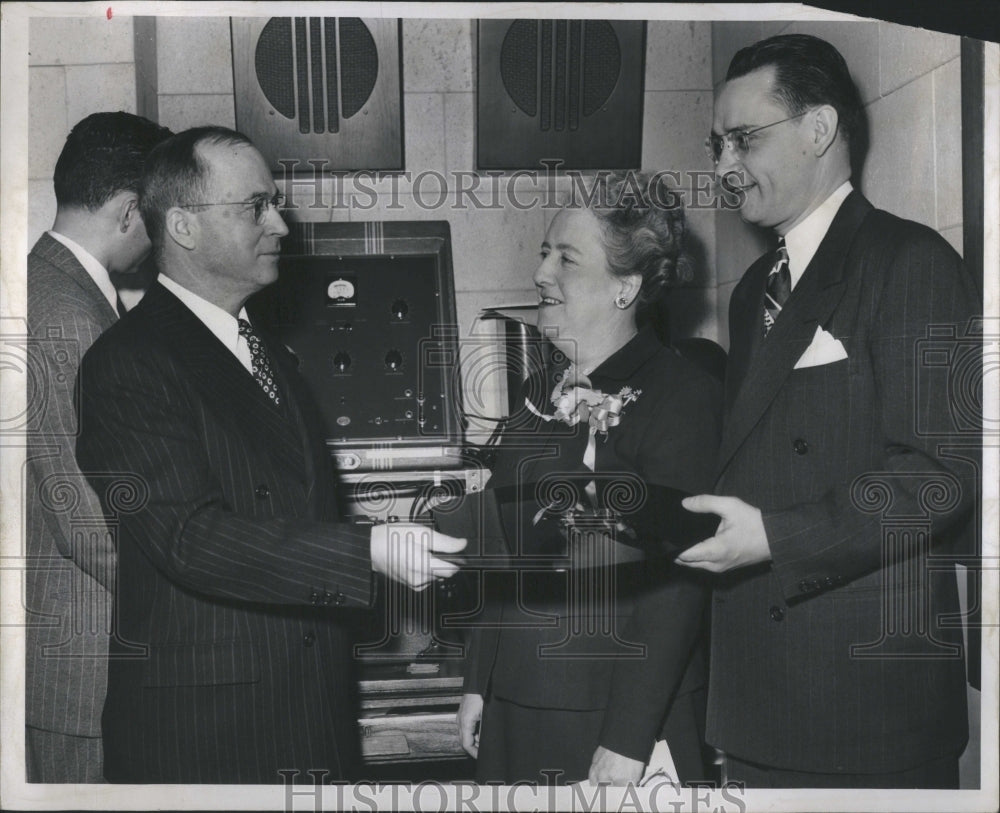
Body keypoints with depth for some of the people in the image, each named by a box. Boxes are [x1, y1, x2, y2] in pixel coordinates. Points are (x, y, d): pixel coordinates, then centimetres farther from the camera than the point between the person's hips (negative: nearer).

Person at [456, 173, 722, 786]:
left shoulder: (681, 395, -13)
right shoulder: (542, 396, 10)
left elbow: (675, 585, -17)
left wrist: (627, 742, -19)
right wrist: (478, 683, 15)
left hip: (621, 719, -6)